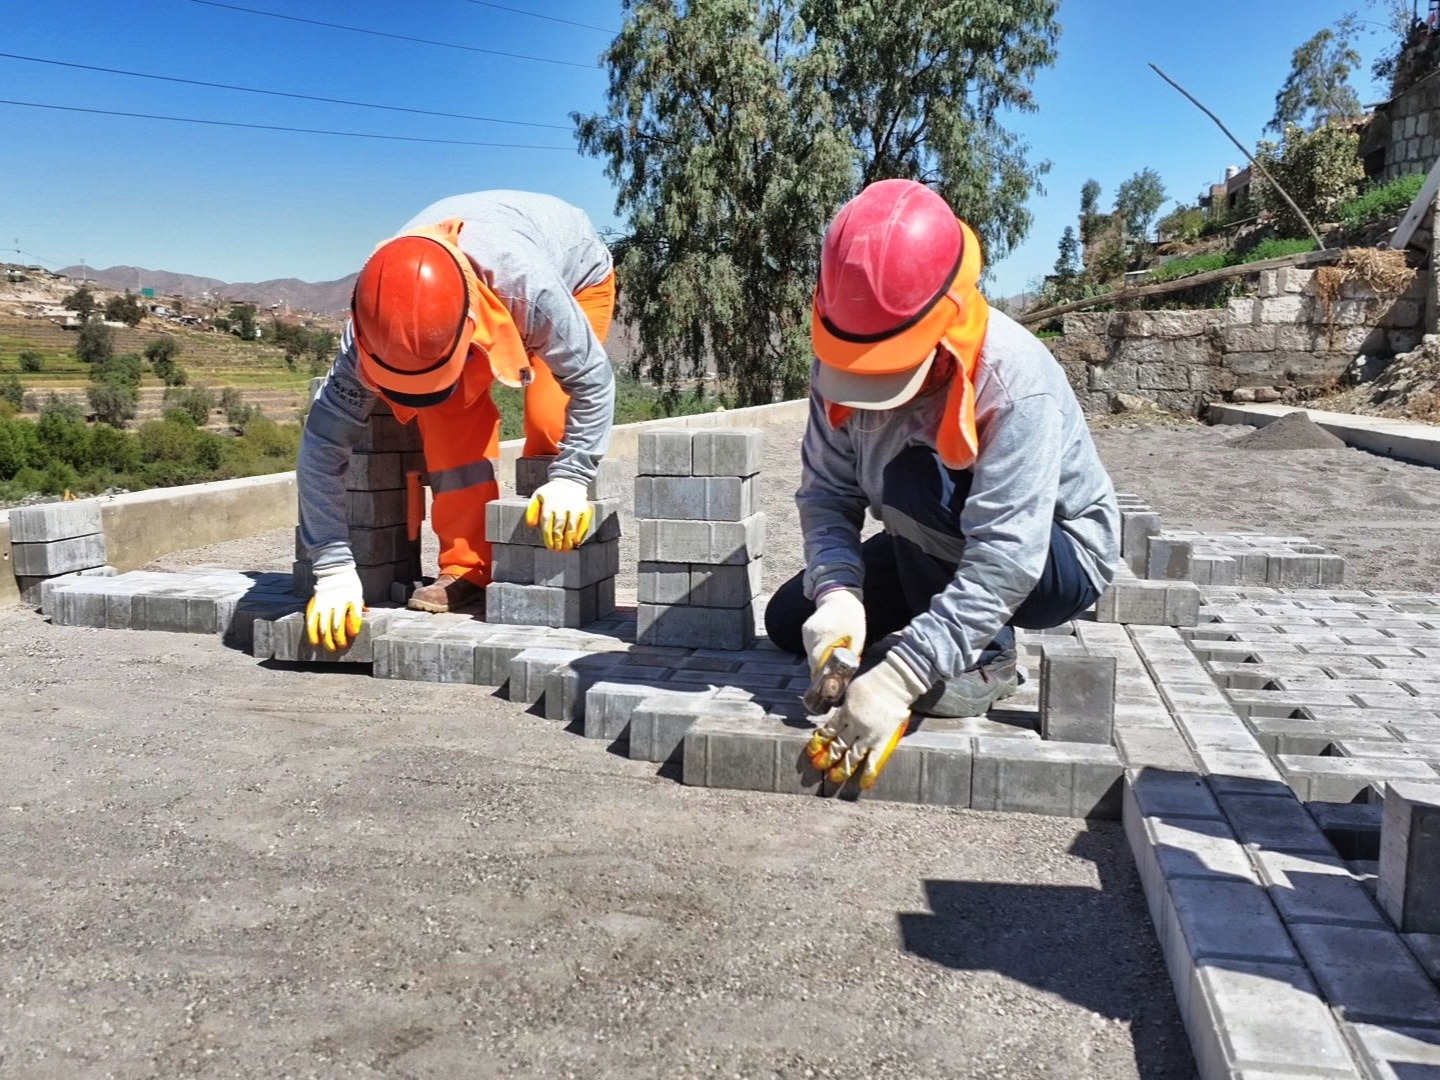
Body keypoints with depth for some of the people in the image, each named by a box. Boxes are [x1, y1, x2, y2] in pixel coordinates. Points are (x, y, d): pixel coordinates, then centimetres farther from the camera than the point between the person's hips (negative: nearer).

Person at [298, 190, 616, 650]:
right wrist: (333, 570, -34)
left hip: (577, 274, -3)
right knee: (449, 413, -19)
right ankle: (466, 567, -7)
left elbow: (593, 381, -34)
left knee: (552, 421, -20)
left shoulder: (528, 285, -48)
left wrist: (570, 479, -41)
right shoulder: (379, 320, -35)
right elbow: (323, 442, -31)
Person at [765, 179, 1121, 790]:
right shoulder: (840, 360, -18)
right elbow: (826, 493, -16)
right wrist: (838, 590, -37)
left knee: (913, 480, -33)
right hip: (940, 552, 6)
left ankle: (985, 659, -14)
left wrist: (899, 678, -46)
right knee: (791, 621, -3)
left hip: (1058, 556, -6)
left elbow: (1005, 559, -40)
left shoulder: (1015, 379, -35)